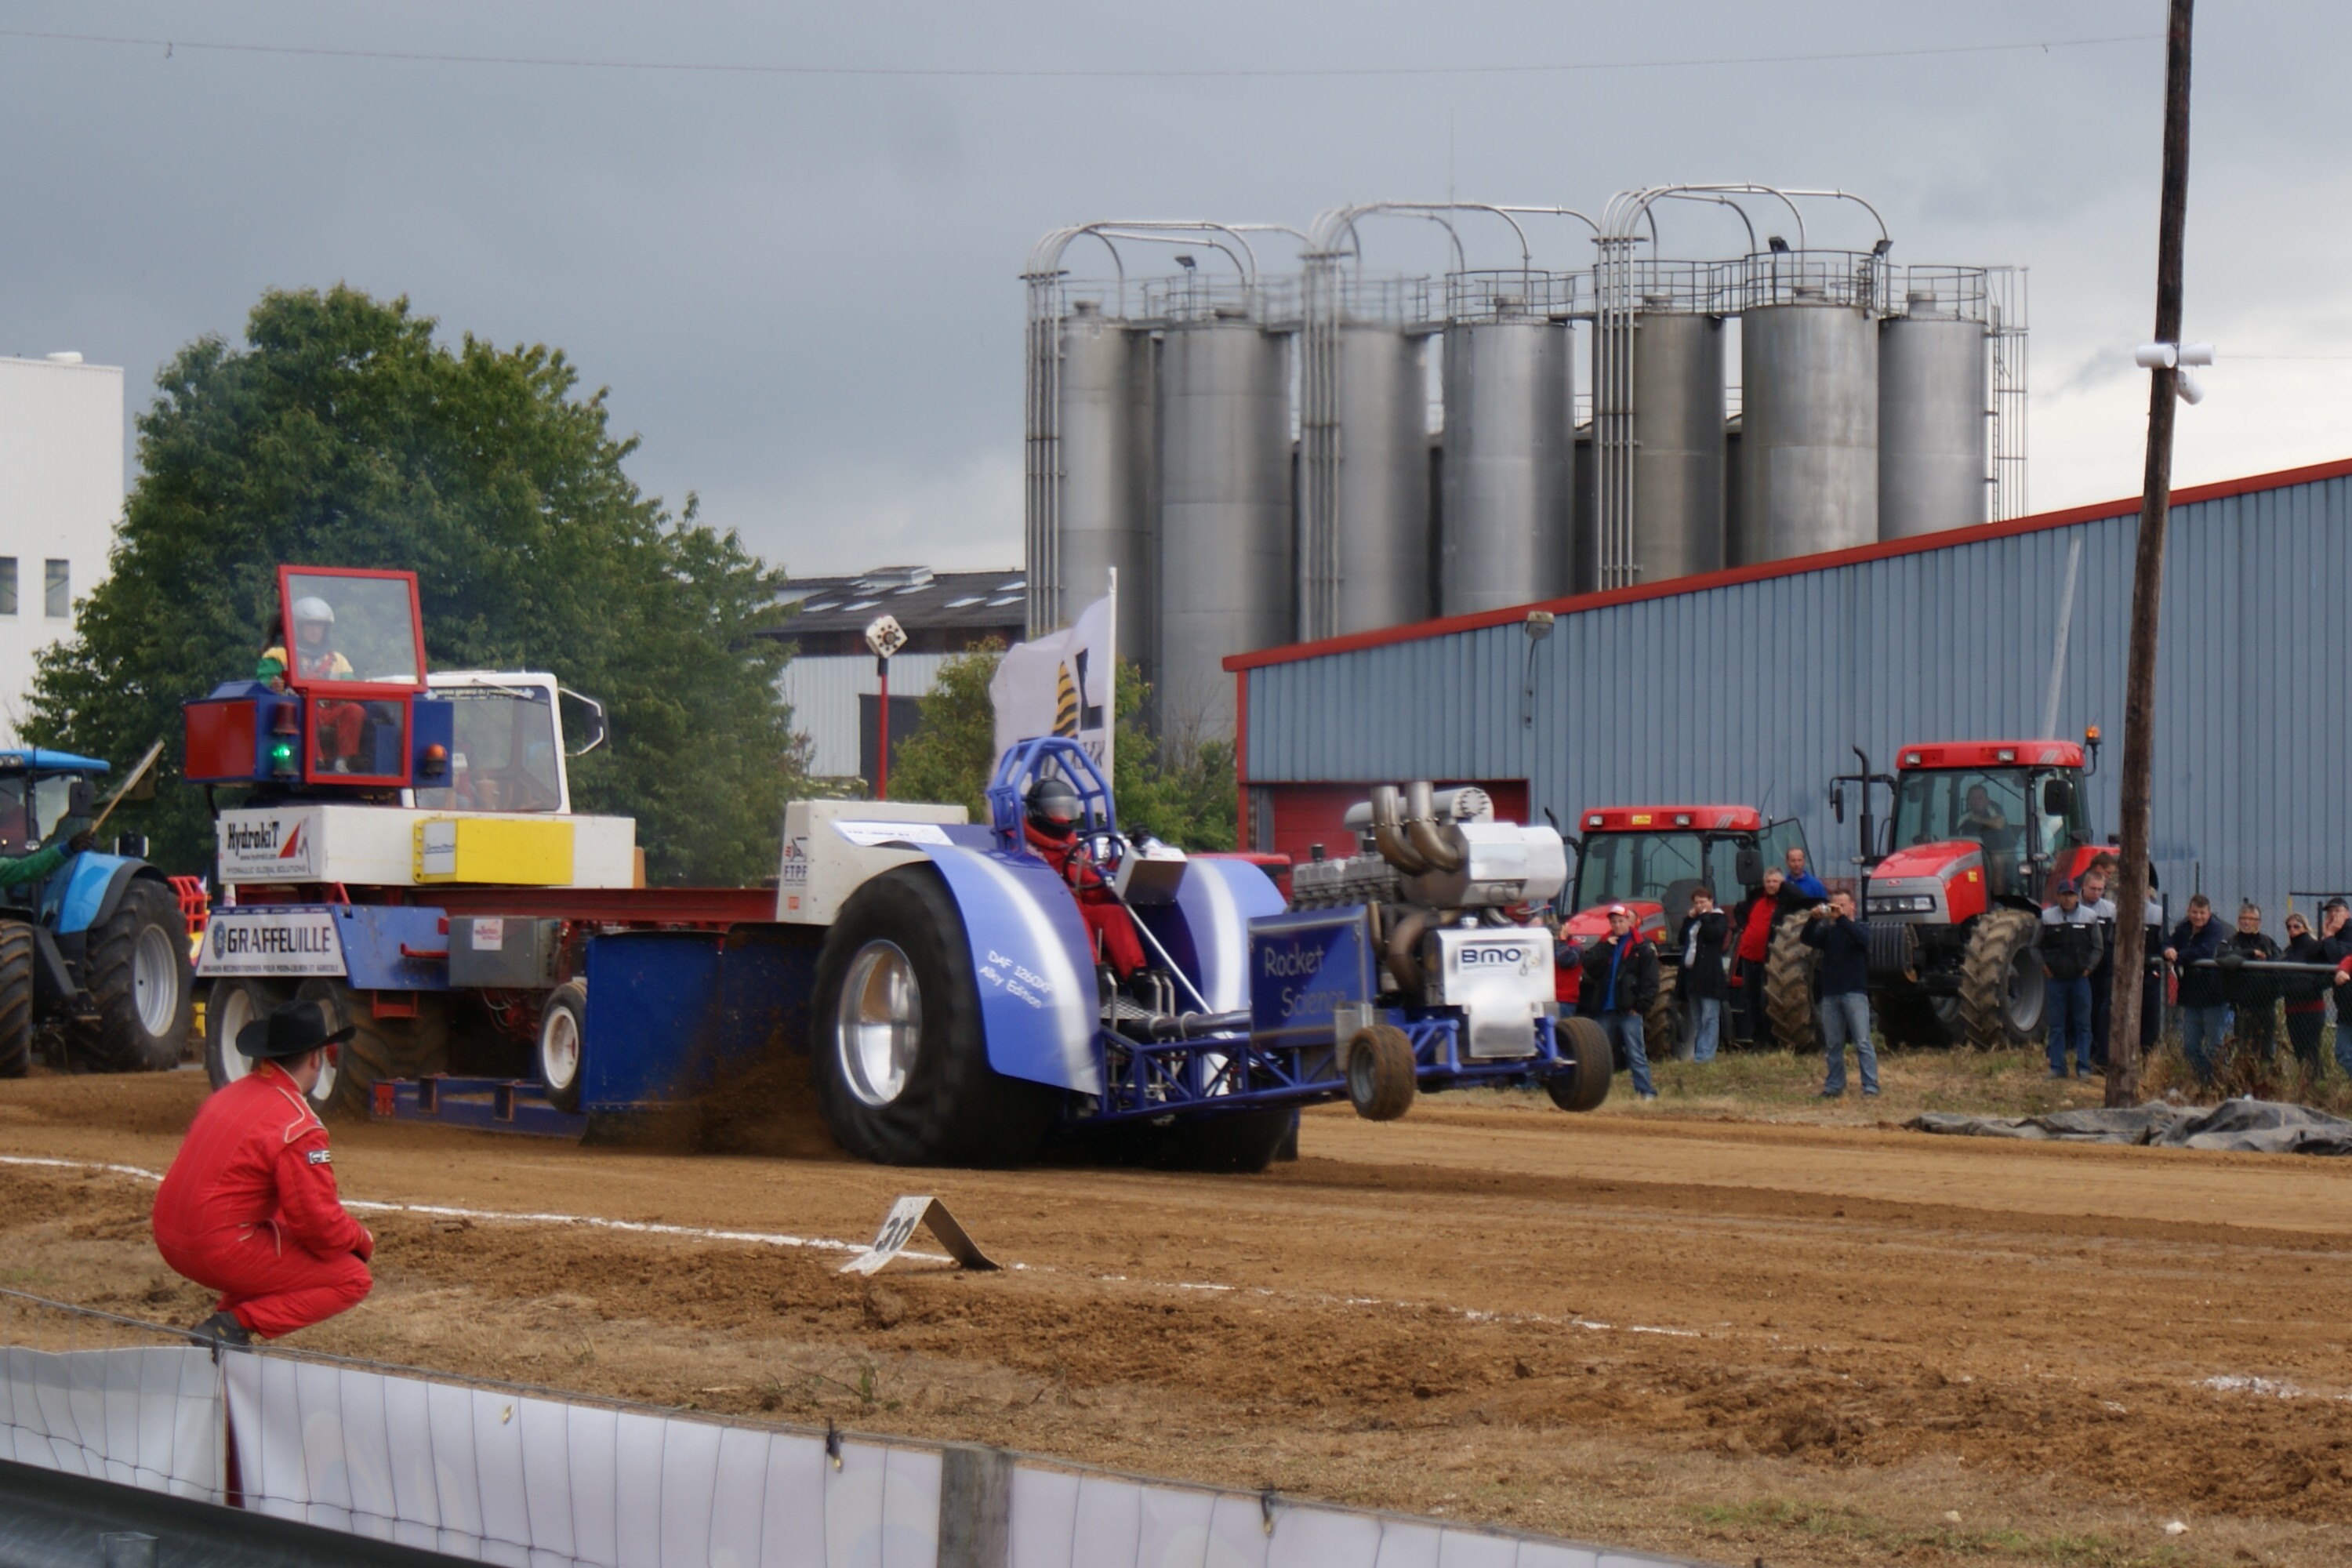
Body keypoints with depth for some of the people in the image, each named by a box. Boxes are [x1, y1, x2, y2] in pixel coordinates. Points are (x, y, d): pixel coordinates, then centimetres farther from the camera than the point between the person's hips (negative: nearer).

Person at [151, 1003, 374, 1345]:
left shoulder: (230, 1095, 12)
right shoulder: (299, 1125, -14)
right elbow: (320, 1223, -16)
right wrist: (363, 1239, 6)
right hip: (221, 1250, -9)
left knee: (282, 1226, 33)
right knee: (353, 1279, 0)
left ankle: (230, 1317, 14)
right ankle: (233, 1326, -10)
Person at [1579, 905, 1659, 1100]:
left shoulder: (1642, 948, -1)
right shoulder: (1604, 945, 14)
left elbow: (1650, 980, -5)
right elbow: (1588, 965, -1)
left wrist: (1641, 1005, -12)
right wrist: (1605, 947, -10)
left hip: (1628, 1010, -5)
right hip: (1605, 1009, 5)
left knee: (1635, 1053, -6)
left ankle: (1645, 1091, -5)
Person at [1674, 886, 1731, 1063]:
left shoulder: (1719, 918, 0)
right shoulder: (1693, 919, 21)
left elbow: (1714, 934, -19)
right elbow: (1681, 939, 12)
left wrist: (1704, 917, -10)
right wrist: (1689, 919, 4)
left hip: (1709, 975, -8)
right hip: (1691, 973, 8)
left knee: (1709, 1017, -9)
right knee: (1696, 1019, 11)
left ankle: (1705, 1055, -14)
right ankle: (1695, 1054, 15)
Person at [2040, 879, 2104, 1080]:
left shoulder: (2089, 917, 1)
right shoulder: (2048, 917, 1)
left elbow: (2098, 946, 8)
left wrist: (2089, 967, -1)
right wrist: (2044, 966, 1)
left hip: (2080, 978, 0)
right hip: (2056, 978, 0)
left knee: (2083, 1024, 1)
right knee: (2057, 1025, 4)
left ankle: (2083, 1067, 5)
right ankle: (2057, 1067, 9)